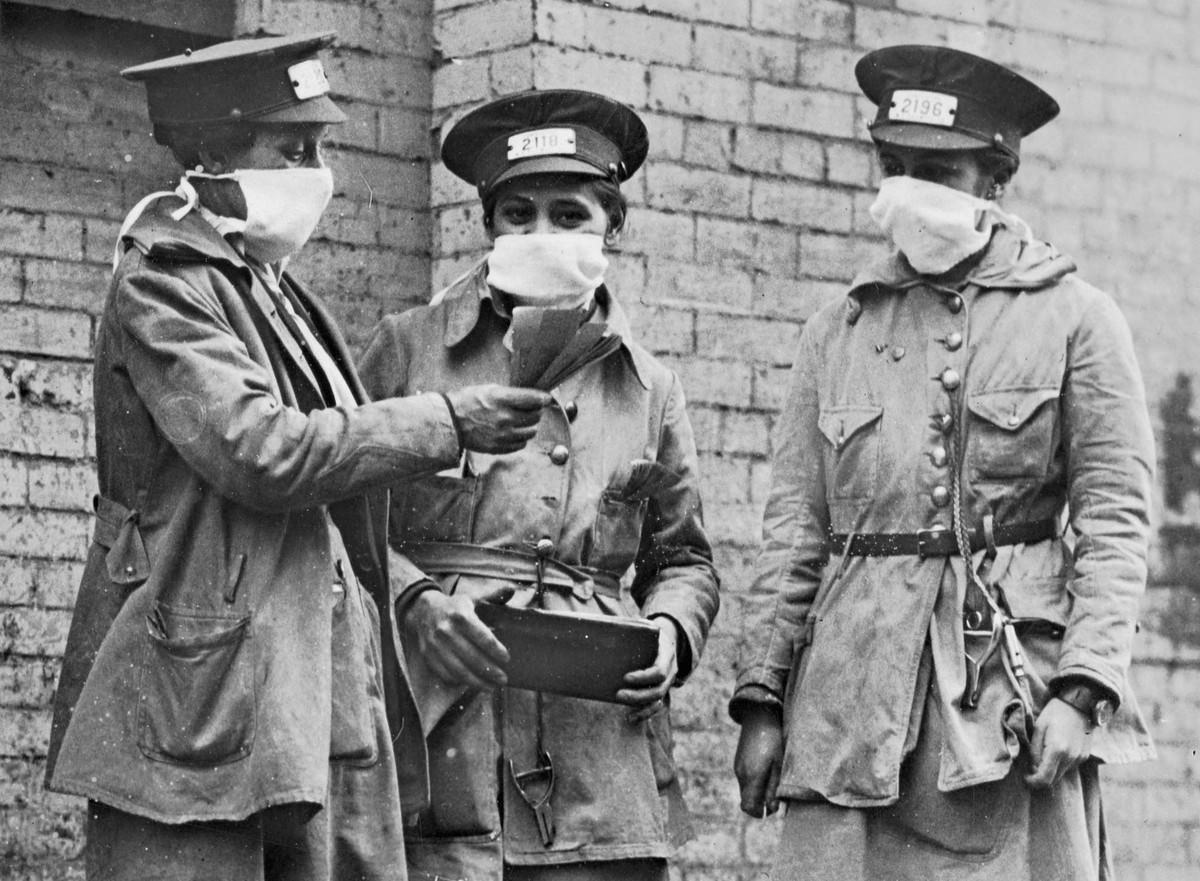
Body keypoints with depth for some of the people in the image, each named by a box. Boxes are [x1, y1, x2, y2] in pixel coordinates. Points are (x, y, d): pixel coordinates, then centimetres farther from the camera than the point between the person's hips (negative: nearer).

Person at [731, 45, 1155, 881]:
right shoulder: (837, 332, 13)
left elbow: (1115, 520, -1)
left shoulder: (1076, 319, 4)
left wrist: (1082, 689, -12)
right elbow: (795, 528, 12)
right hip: (849, 694, 3)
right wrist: (762, 699, 5)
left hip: (1012, 677, -2)